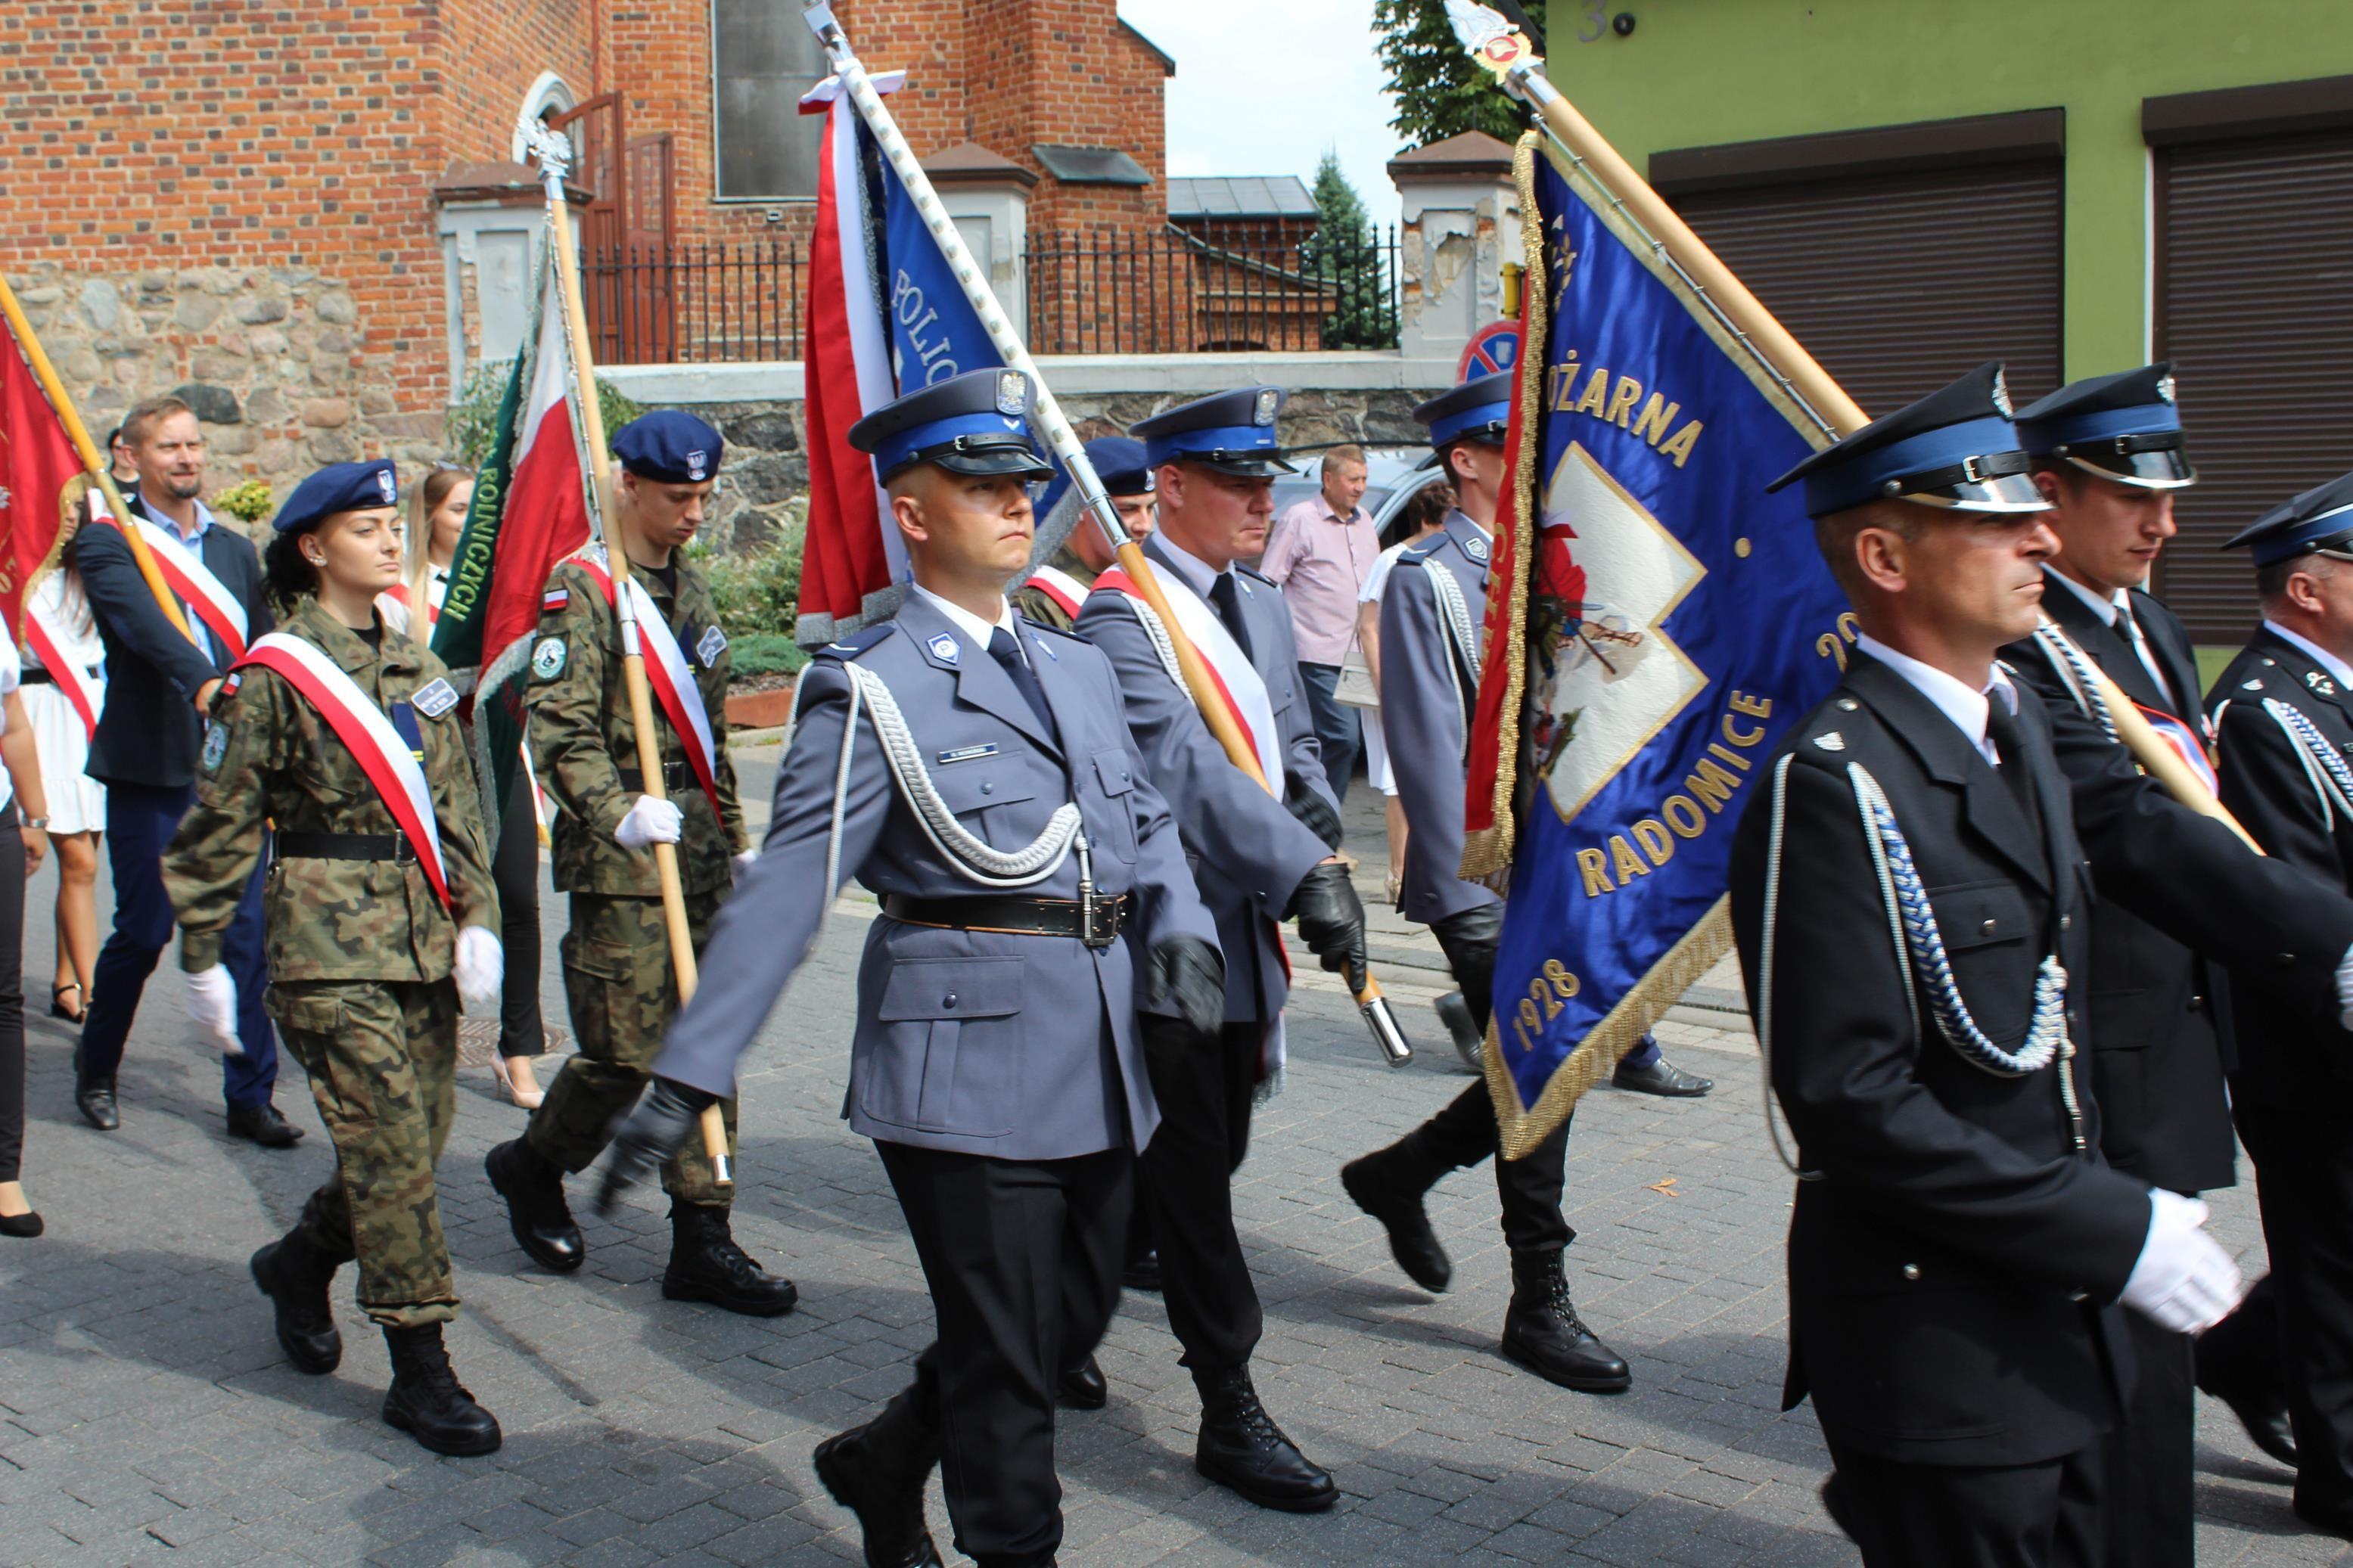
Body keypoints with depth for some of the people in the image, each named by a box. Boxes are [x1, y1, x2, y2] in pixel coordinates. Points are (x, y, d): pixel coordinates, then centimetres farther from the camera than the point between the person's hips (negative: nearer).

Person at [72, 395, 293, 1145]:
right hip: (150, 772, -4)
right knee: (142, 933, 3)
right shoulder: (108, 544, -2)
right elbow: (143, 623, -21)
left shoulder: (236, 550, 16)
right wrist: (200, 682, -38)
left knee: (245, 935, 1)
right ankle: (95, 1070, 27)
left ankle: (251, 1096, 8)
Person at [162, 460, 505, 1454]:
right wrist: (202, 956, -3)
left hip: (423, 944, 7)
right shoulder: (275, 676, -6)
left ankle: (300, 1263, 36)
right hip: (330, 951, -7)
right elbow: (219, 824, -3)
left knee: (418, 1137, 9)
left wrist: (476, 919, 5)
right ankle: (420, 1371, -2)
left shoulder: (412, 665, 14)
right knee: (388, 1147, -9)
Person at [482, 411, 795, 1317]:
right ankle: (532, 1167, 25)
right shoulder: (582, 589, -8)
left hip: (697, 850, 7)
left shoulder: (688, 588, 16)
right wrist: (618, 816, -31)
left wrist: (736, 837, 22)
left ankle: (702, 1242, 11)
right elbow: (561, 729, -17)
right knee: (626, 1050, -4)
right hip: (620, 862, -7)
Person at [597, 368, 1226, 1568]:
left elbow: (1145, 821, 17)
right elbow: (785, 886, -14)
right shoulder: (871, 689, -8)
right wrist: (687, 1074, -19)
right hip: (969, 1062, -8)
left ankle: (883, 1467, 40)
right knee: (1005, 1351, 2)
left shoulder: (1075, 667, 14)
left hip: (1099, 1059, 8)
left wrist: (1179, 931, -5)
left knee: (1076, 1315, 19)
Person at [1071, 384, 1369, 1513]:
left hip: (1248, 936, 9)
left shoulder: (1260, 606, 14)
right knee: (1194, 1177, -2)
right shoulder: (1119, 616, -14)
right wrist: (1303, 873, -33)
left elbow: (1293, 750, 15)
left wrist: (1323, 855, -6)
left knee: (1203, 1161, 18)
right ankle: (1231, 1415, 7)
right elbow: (1184, 764, -26)